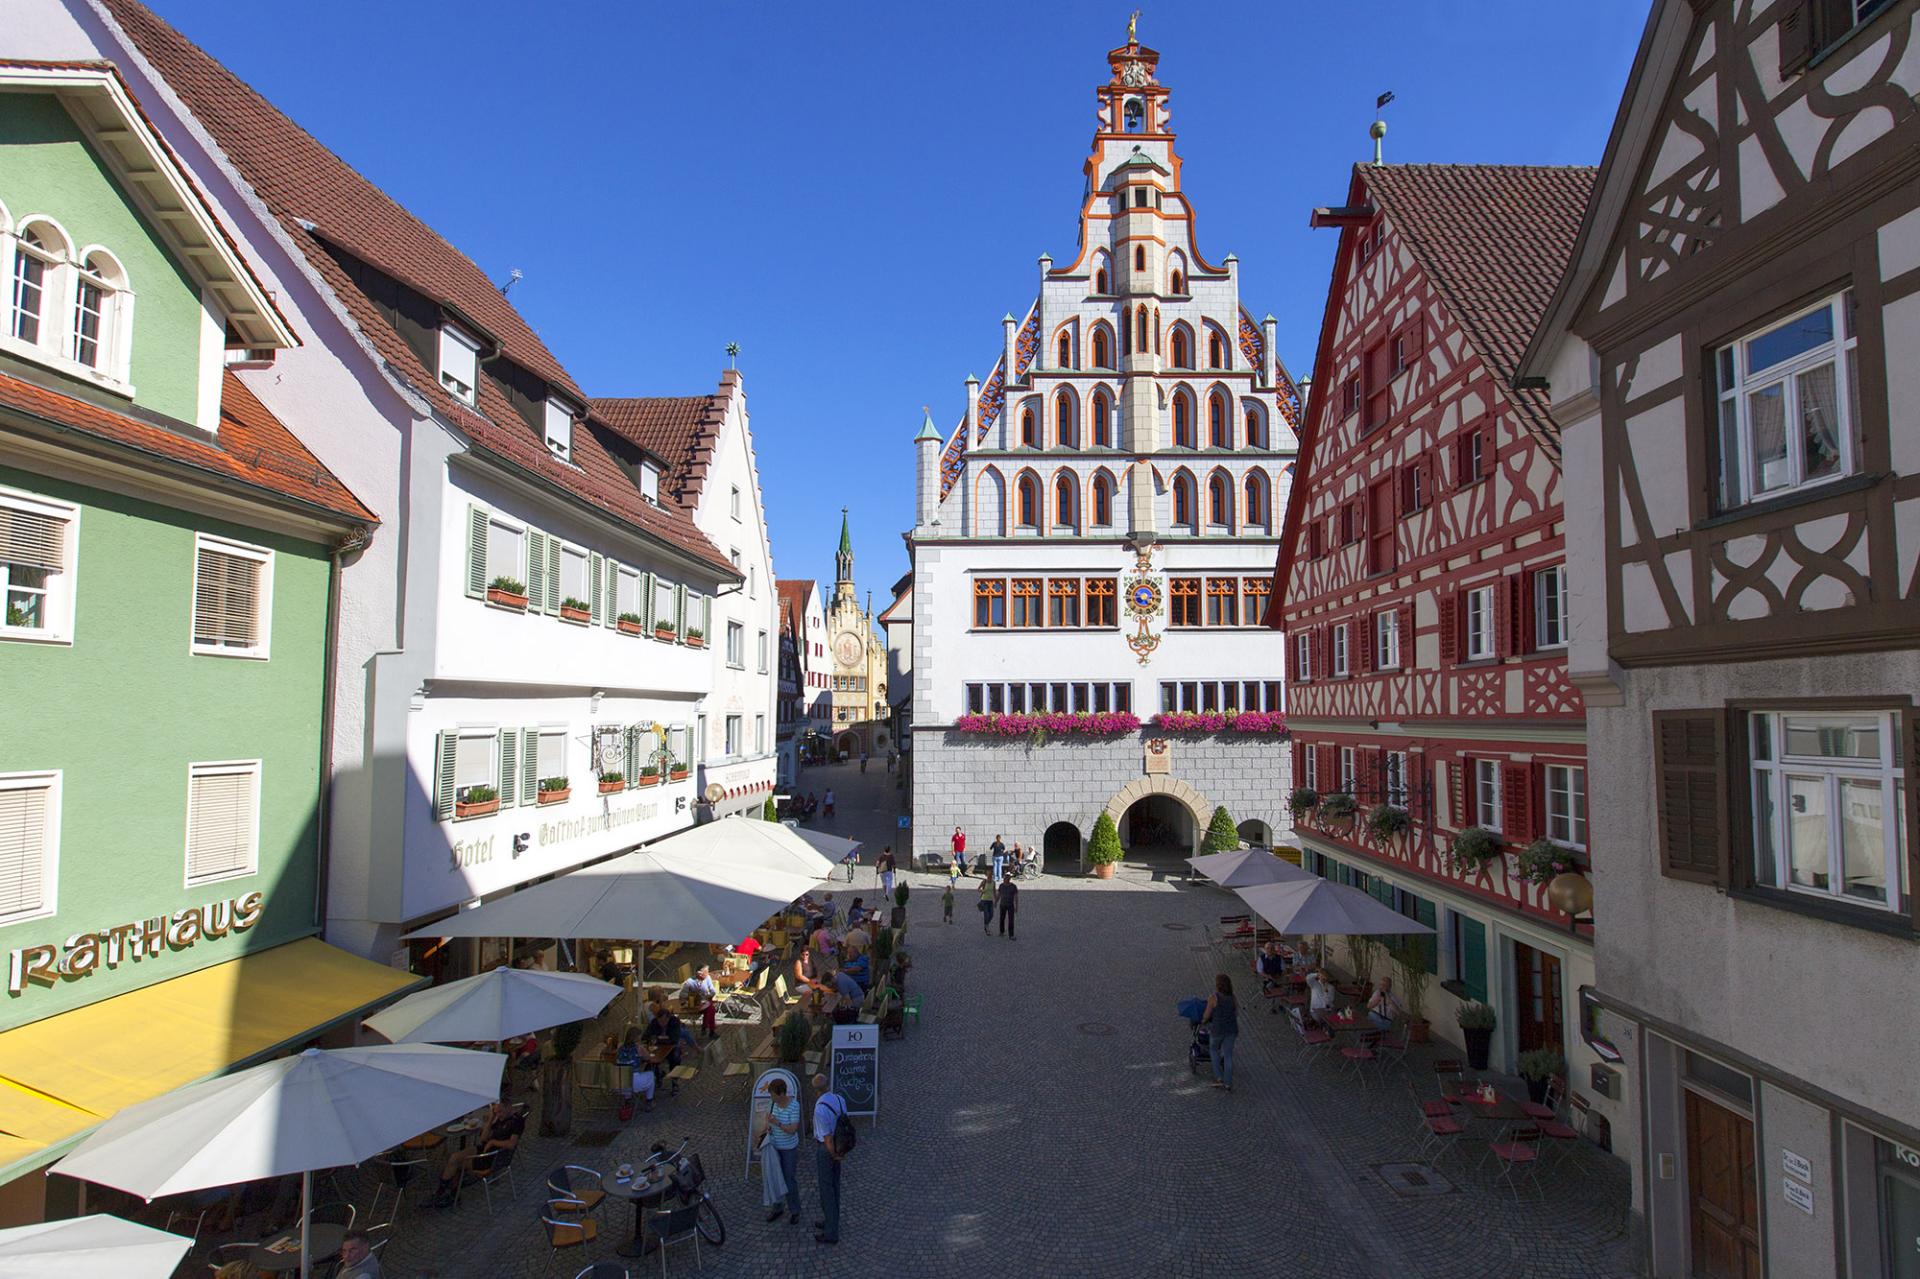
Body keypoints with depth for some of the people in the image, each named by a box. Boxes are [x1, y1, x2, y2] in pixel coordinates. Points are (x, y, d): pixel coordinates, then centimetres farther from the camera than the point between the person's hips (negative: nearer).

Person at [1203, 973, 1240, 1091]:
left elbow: (1207, 1015, -7)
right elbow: (1236, 1014, 10)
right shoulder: (1233, 999, -2)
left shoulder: (1214, 998, -16)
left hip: (1217, 1029, -3)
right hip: (1231, 1030, 4)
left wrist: (1203, 1021, 14)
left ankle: (1219, 1078, 16)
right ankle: (1228, 1083, 14)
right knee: (1228, 1055, 12)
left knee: (1213, 1049, 22)